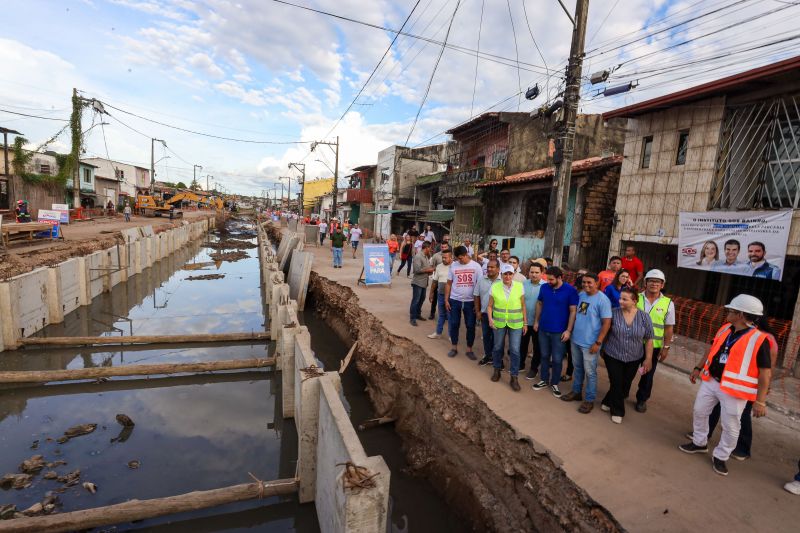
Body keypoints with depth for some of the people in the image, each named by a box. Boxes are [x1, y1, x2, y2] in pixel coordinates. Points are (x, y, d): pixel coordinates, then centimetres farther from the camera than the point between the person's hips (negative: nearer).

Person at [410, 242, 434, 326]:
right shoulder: (418, 257, -17)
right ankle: (413, 318, 5)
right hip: (418, 282, -9)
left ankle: (418, 314, 30)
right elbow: (417, 269, -24)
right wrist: (428, 270, -15)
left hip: (424, 282, 9)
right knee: (416, 300, -2)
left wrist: (430, 270, 2)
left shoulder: (426, 257, 12)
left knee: (422, 299, 16)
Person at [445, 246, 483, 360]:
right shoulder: (453, 265, 0)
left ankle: (469, 349, 21)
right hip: (455, 300, 1)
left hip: (470, 301, -1)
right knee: (454, 324, 8)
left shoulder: (476, 266, -5)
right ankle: (454, 347, 23)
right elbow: (449, 283, 5)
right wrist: (446, 300, 1)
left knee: (470, 326, 6)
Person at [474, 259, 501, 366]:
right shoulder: (481, 280, 1)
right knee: (486, 335, 15)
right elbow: (476, 296, 7)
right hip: (485, 313, 4)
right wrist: (478, 311, 4)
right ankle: (488, 355, 31)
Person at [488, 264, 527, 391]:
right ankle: (497, 370, 36)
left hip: (516, 323, -1)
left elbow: (523, 306, 0)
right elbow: (490, 306, -1)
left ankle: (514, 377, 14)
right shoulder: (495, 287, -8)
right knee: (498, 347, 14)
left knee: (515, 350, 0)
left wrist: (525, 323, 1)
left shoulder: (519, 286, -8)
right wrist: (490, 319, -15)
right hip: (499, 322, 1)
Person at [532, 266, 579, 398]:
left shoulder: (570, 290, -13)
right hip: (543, 329, 4)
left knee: (557, 359, 7)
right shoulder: (544, 287, -2)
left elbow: (573, 311, -11)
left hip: (559, 331, -3)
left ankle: (554, 383, 25)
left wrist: (568, 330, -13)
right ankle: (544, 380, 31)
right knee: (544, 356, 16)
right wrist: (536, 321, 9)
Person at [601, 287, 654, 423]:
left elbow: (649, 339, -2)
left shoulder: (644, 317, -9)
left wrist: (648, 359, -2)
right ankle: (617, 411, 23)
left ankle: (609, 402, 38)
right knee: (616, 384, 2)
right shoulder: (613, 313, -11)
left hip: (634, 359, 2)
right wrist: (602, 350, 7)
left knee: (625, 385, 14)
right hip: (613, 356, -2)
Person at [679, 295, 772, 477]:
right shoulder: (725, 329, 2)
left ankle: (721, 457, 26)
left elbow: (765, 373, -17)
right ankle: (699, 443, 37)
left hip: (734, 389, -6)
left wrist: (760, 401, -18)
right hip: (710, 381, 6)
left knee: (730, 426, 7)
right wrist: (698, 368, 17)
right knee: (699, 412, 17)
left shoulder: (759, 340, -18)